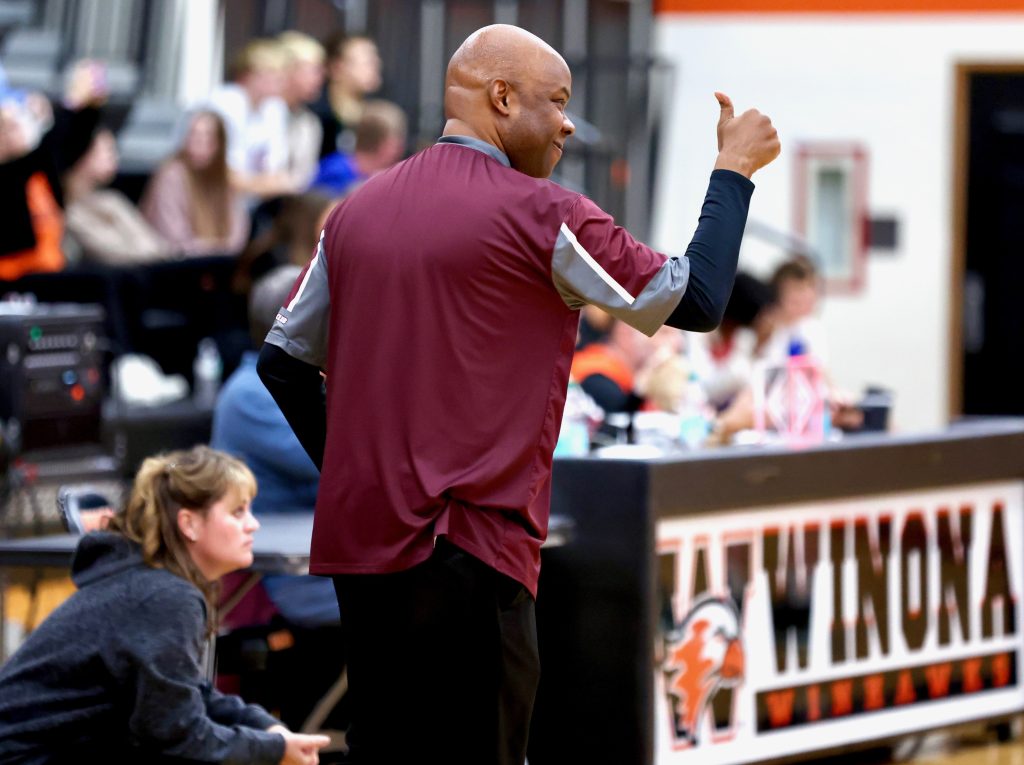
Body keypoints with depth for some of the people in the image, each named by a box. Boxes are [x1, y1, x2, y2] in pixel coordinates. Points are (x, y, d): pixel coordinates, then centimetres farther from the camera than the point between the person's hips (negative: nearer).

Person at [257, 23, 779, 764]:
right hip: (469, 551, -7)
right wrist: (734, 169, 9)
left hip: (360, 542, 7)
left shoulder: (360, 209, 11)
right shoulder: (541, 215, -9)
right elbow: (697, 300, -3)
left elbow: (283, 362, 16)